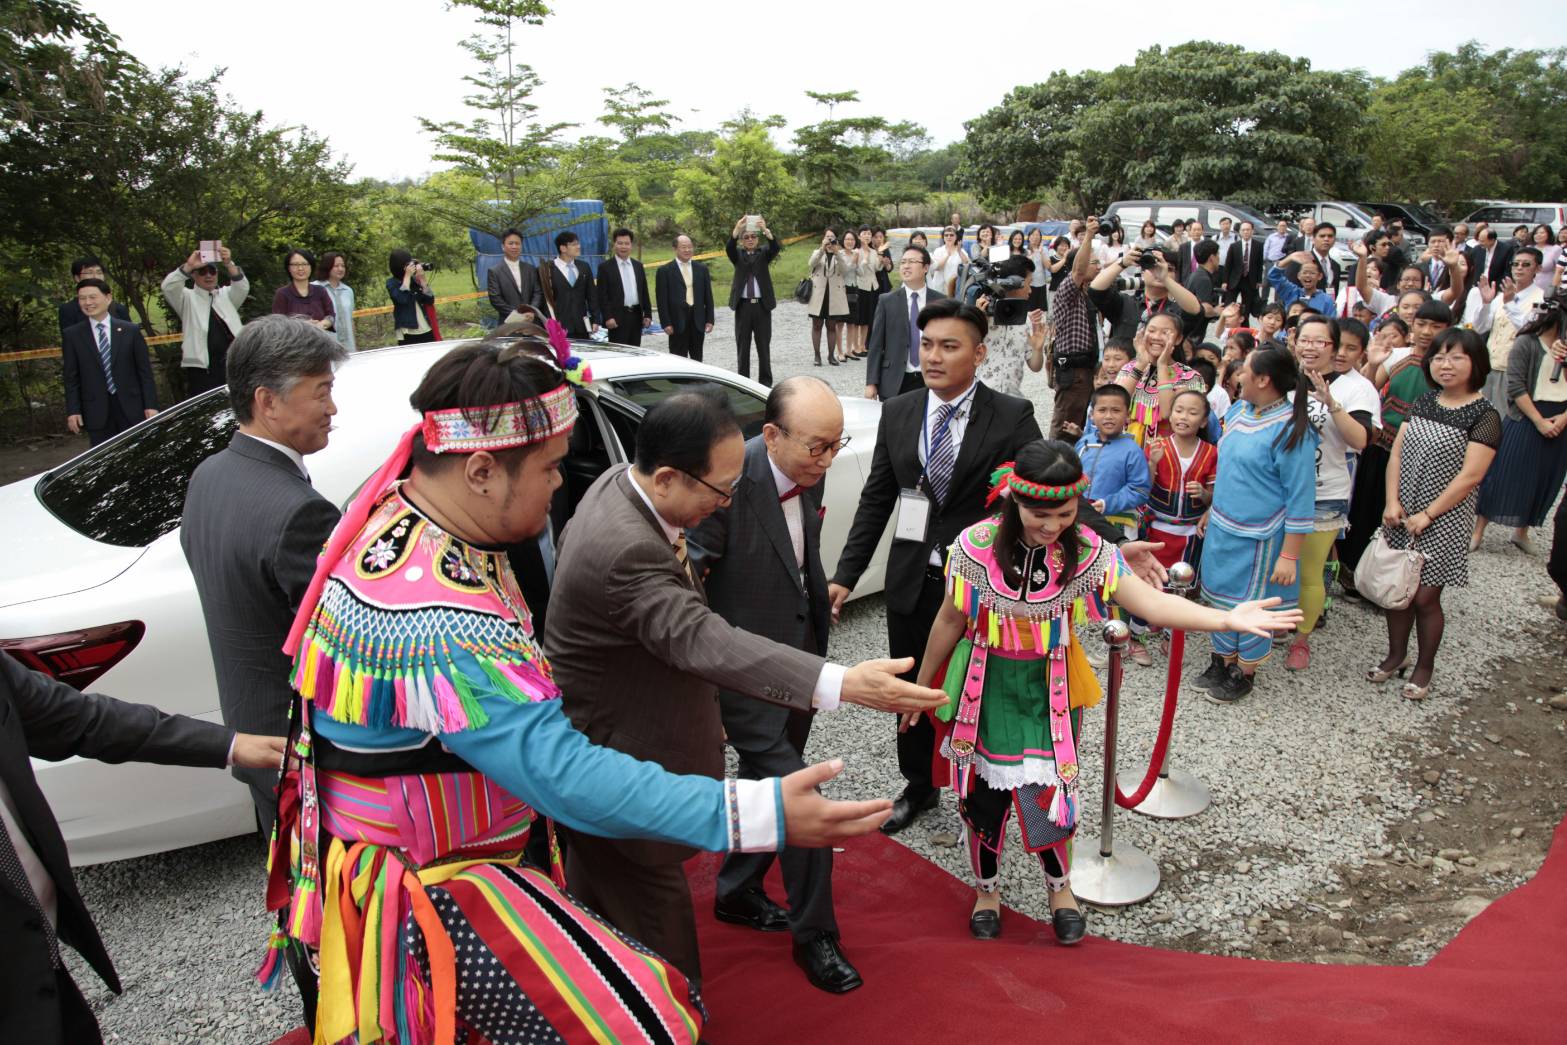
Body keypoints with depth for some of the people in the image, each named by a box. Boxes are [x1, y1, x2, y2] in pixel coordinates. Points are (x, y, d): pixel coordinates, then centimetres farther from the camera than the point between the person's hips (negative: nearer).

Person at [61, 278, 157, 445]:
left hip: (131, 408, 0)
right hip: (96, 412, 0)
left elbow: (145, 371, 3)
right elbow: (71, 377, 6)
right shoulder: (72, 335, 4)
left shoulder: (131, 330, 3)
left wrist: (151, 405, -3)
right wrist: (72, 411, -2)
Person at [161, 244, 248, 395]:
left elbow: (242, 287, -3)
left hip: (233, 365, 2)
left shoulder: (226, 295, 15)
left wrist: (229, 264, -21)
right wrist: (188, 266, -21)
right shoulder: (188, 298, 9)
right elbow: (168, 287, -8)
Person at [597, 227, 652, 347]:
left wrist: (647, 314, 8)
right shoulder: (605, 267, -1)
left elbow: (644, 292, 16)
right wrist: (608, 317, -14)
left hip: (636, 316, 5)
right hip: (618, 318, -5)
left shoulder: (638, 266, 14)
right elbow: (602, 295, -5)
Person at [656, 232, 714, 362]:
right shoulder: (665, 270, -2)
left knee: (697, 360, 10)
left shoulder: (702, 268, 10)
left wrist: (709, 319, 4)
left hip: (698, 322, 4)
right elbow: (662, 300, -5)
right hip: (678, 322, -3)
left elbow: (708, 296, 10)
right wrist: (666, 323, -11)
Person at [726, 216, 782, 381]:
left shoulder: (764, 253, 8)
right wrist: (737, 229, -32)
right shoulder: (737, 254, 8)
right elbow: (728, 248, -13)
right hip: (742, 306, 1)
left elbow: (776, 248, -13)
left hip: (762, 305, 0)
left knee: (764, 346, 3)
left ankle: (765, 381, 9)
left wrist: (766, 230, -32)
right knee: (742, 347, 5)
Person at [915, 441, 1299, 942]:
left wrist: (1227, 619, -37)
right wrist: (921, 685, 4)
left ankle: (1060, 887, 37)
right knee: (983, 791, 10)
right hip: (988, 687, 0)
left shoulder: (1087, 551, -14)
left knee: (1049, 788, 5)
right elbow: (950, 622, -4)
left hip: (1050, 688, 1)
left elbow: (1152, 603, -22)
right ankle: (987, 889, 38)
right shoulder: (977, 546, -17)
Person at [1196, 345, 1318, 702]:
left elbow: (1301, 498, -18)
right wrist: (1211, 512, 20)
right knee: (1219, 593, 18)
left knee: (1251, 604, 8)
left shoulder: (1291, 429, -20)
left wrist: (1289, 556, -18)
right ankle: (1222, 661, 36)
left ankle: (1245, 673, 28)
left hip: (1258, 538, -7)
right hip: (1222, 529, 7)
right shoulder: (1239, 410, 4)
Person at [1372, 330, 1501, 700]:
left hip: (1443, 520, -5)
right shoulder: (1423, 402, 7)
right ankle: (1396, 655, 30)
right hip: (1401, 516, 5)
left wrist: (1428, 515, -15)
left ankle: (1425, 667, 21)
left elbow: (1470, 476, -14)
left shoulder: (1484, 416, -9)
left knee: (1425, 596, 2)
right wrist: (1392, 502, -7)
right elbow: (1396, 453, 4)